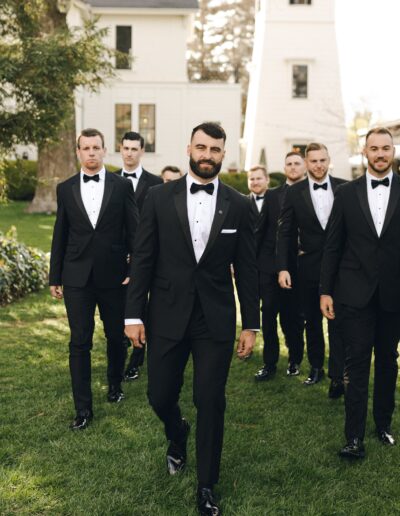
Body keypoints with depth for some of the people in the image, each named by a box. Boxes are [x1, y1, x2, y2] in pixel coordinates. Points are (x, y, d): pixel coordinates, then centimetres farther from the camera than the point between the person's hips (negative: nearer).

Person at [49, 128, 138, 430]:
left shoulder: (122, 186, -1)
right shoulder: (66, 189, 5)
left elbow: (134, 231, 0)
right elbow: (60, 235, 8)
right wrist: (55, 277, 8)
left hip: (113, 277, 0)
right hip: (77, 278, 1)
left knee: (116, 337, 14)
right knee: (80, 343, 0)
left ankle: (115, 385, 38)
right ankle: (83, 408, 7)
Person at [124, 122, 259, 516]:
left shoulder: (238, 206, 1)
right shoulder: (159, 198, -1)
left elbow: (246, 269, 3)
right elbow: (142, 259, 0)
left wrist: (251, 325, 3)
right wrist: (133, 314, -4)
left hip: (216, 321, 0)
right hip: (167, 317, 1)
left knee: (210, 403, 3)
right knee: (160, 397, 9)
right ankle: (177, 436, 45)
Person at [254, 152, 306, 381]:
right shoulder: (272, 195, 10)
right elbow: (261, 229, 8)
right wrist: (252, 259, 4)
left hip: (297, 267, -2)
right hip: (270, 265, 2)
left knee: (294, 315, 8)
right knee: (269, 314, 2)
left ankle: (295, 360, 25)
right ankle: (270, 364, 11)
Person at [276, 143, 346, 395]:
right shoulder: (295, 192, -1)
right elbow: (285, 233, -1)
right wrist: (283, 268, -7)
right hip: (309, 267, 1)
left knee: (338, 321, -3)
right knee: (312, 320, 13)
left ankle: (337, 376, 0)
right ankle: (316, 367, 27)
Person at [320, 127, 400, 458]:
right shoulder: (347, 194, 2)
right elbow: (333, 247, 4)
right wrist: (325, 291, 0)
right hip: (355, 292, 0)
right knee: (357, 362, 1)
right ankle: (355, 436, 5)